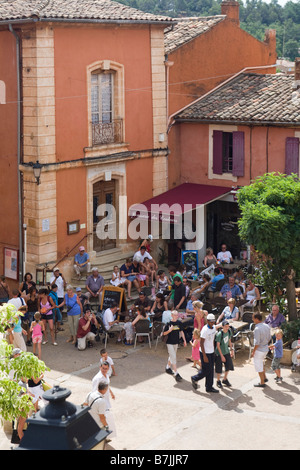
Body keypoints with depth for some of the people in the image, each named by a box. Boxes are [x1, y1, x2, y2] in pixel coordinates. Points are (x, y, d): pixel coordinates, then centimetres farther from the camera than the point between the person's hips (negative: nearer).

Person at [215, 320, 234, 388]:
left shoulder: (229, 331, -5)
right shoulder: (219, 334, -25)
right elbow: (218, 345, -20)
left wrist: (231, 350, 12)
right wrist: (222, 356, -18)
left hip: (227, 352, 6)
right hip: (219, 353, -6)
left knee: (229, 366, 9)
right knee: (219, 368, 4)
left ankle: (225, 379, 31)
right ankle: (218, 381, 24)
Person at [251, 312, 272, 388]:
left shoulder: (257, 329, -26)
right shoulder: (267, 326, 0)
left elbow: (257, 343, -25)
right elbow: (269, 338, 10)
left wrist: (253, 352, -14)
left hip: (259, 350, -8)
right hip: (266, 349, 8)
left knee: (259, 367, 7)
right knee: (261, 363, 29)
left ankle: (262, 382, 16)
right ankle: (264, 378, 35)